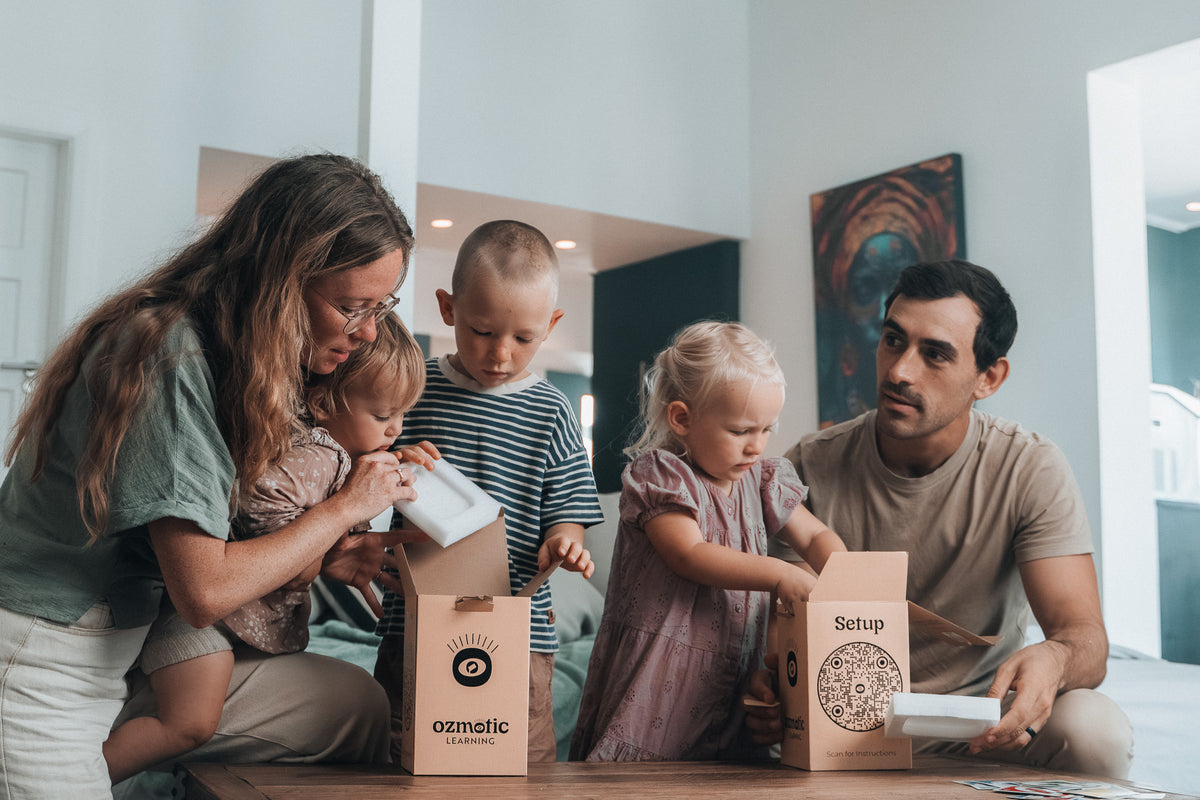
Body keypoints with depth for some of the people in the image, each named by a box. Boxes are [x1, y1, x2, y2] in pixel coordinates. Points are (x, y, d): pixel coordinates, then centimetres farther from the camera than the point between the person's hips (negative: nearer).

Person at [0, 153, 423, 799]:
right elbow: (204, 590, -24)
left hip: (127, 649, 8)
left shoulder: (239, 356, 3)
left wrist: (325, 558, -6)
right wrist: (343, 509, -14)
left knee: (357, 704, 1)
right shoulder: (171, 355, -24)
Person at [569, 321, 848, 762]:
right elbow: (690, 557, -21)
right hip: (658, 672, -5)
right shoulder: (660, 476, -9)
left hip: (732, 673, 5)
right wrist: (778, 575, -26)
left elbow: (816, 536, 16)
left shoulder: (760, 480, 9)